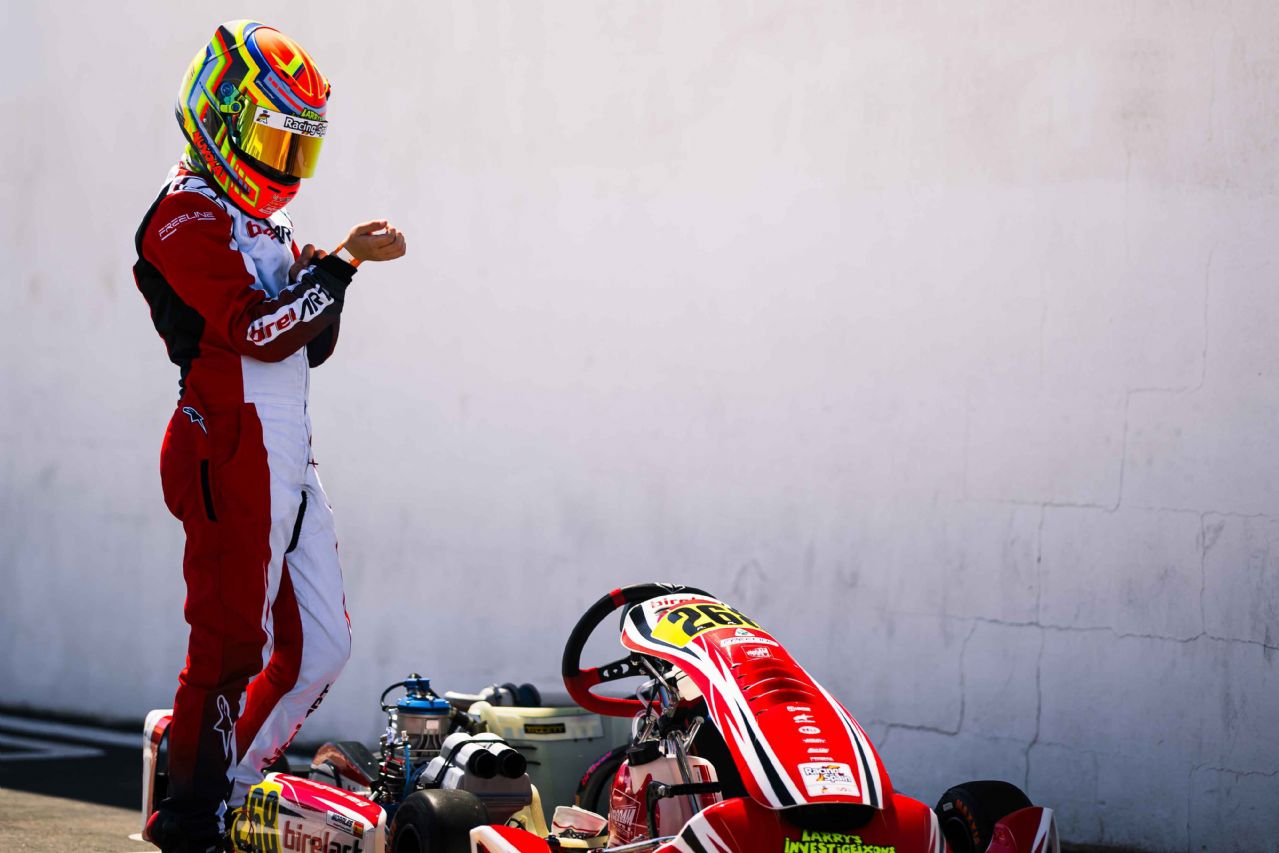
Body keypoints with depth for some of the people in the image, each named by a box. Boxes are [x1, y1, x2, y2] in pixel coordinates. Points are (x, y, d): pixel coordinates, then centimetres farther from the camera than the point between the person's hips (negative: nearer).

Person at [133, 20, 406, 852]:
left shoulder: (259, 219, 21)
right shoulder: (187, 217, -9)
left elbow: (310, 345, 21)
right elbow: (257, 330, -21)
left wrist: (316, 276, 4)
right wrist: (344, 264, -18)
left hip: (289, 456, 10)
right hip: (234, 452, -9)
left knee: (321, 648, 9)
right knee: (232, 648, -4)